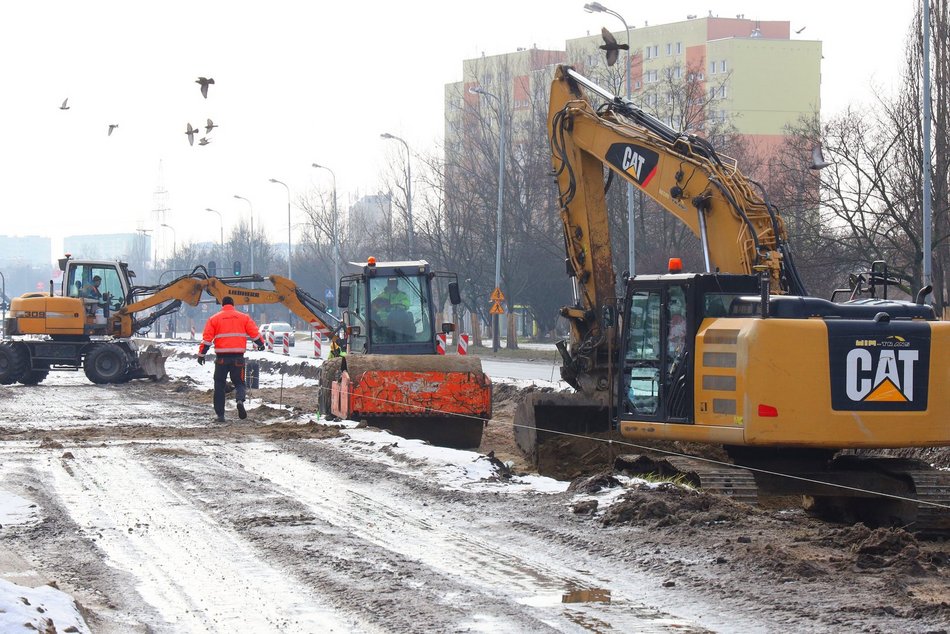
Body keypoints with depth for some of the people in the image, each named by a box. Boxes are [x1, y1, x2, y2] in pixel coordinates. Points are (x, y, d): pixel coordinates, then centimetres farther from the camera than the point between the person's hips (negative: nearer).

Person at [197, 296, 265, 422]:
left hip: (221, 357, 0)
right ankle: (240, 400, -22)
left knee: (219, 385, 10)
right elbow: (254, 333, 7)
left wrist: (201, 354, 5)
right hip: (238, 357, 0)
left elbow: (207, 338, 0)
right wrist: (260, 344, 26)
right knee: (239, 382, 11)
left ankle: (220, 414, 6)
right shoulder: (244, 317, 7)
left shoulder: (214, 319, 5)